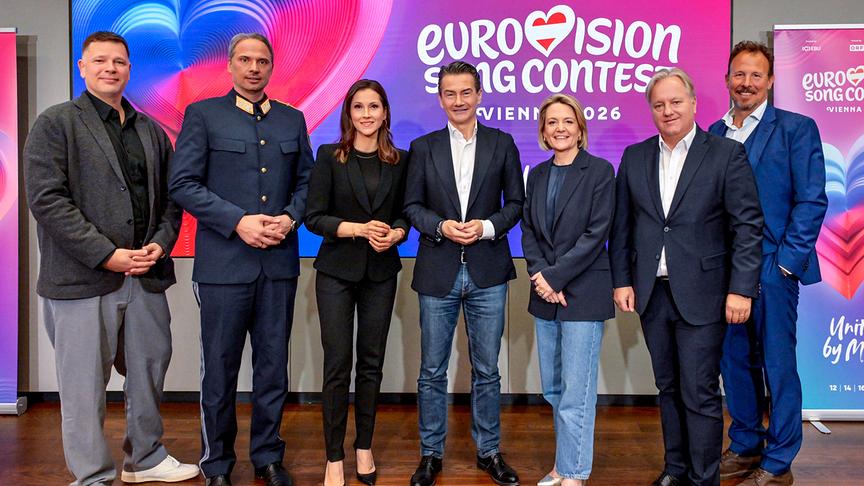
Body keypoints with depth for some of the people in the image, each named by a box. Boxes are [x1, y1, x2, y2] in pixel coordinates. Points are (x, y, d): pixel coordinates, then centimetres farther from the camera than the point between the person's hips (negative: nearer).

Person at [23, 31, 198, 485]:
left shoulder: (151, 129, 15)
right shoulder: (55, 123, -1)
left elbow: (170, 195, 15)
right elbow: (46, 199, -11)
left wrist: (162, 242, -4)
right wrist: (107, 254, -16)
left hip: (146, 274, 5)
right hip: (82, 278, -5)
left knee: (150, 370, 15)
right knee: (85, 385, 4)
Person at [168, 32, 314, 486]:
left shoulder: (293, 120, 13)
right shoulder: (203, 115, 2)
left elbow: (306, 181, 13)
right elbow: (183, 184, -5)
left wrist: (290, 218, -6)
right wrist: (238, 221, -14)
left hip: (279, 262, 3)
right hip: (224, 262, -3)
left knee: (273, 364, 11)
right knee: (220, 368, 6)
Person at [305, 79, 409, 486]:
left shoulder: (399, 161, 6)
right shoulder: (329, 157, -2)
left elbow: (404, 213, 11)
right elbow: (313, 217, -6)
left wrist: (394, 234, -10)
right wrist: (358, 229, -19)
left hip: (381, 273, 3)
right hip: (337, 271, -2)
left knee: (371, 362, 9)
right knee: (337, 365, -1)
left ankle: (364, 447, 24)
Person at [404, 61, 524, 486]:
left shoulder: (502, 144, 4)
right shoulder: (423, 147, 5)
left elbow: (516, 202, 5)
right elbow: (412, 205, 4)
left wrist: (488, 226, -13)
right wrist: (441, 226, -14)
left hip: (487, 272, 0)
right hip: (438, 272, 0)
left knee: (486, 369, 10)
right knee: (432, 371, 8)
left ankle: (489, 451, 26)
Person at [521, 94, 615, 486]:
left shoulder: (600, 171, -5)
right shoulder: (537, 175, 11)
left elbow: (596, 234, -12)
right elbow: (529, 231, 9)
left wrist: (555, 276, -15)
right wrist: (539, 276, -7)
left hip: (583, 292, -6)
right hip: (545, 293, 6)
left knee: (576, 392, -2)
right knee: (552, 389, 13)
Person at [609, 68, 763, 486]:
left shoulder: (727, 154, -4)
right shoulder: (634, 157, 8)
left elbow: (748, 226, -7)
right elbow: (621, 225, 9)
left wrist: (741, 289, -12)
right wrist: (621, 280, 3)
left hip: (700, 294, -4)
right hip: (652, 293, 4)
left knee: (699, 392, 0)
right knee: (668, 388, 15)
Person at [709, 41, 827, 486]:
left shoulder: (796, 128, -2)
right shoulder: (714, 133, 10)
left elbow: (812, 200, -8)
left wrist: (786, 260, -13)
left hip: (772, 269, -5)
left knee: (778, 364, 3)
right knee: (733, 360, 14)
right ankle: (745, 447, 30)